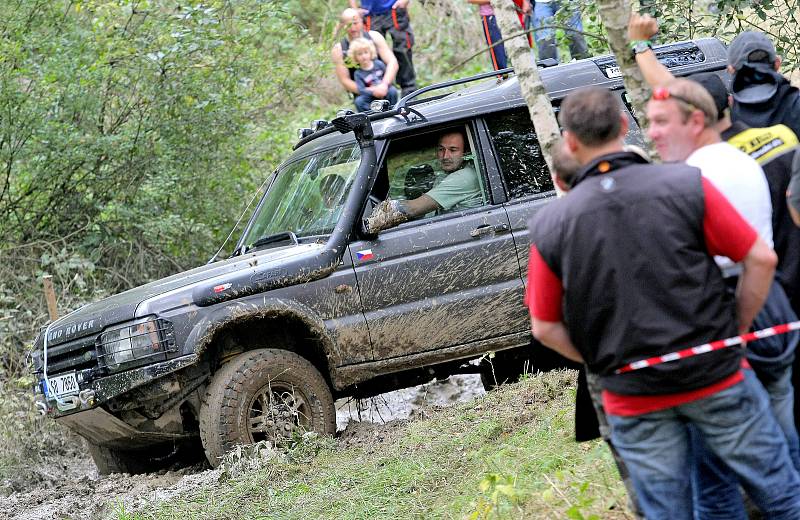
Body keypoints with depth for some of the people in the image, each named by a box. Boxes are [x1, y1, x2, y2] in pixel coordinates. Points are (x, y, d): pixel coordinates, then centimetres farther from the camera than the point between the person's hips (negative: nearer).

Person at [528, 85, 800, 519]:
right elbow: (761, 259, -7)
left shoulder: (550, 225, -6)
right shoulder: (687, 185, -10)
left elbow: (545, 327, 1)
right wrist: (737, 328, 6)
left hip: (633, 398, 1)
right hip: (716, 377, -1)